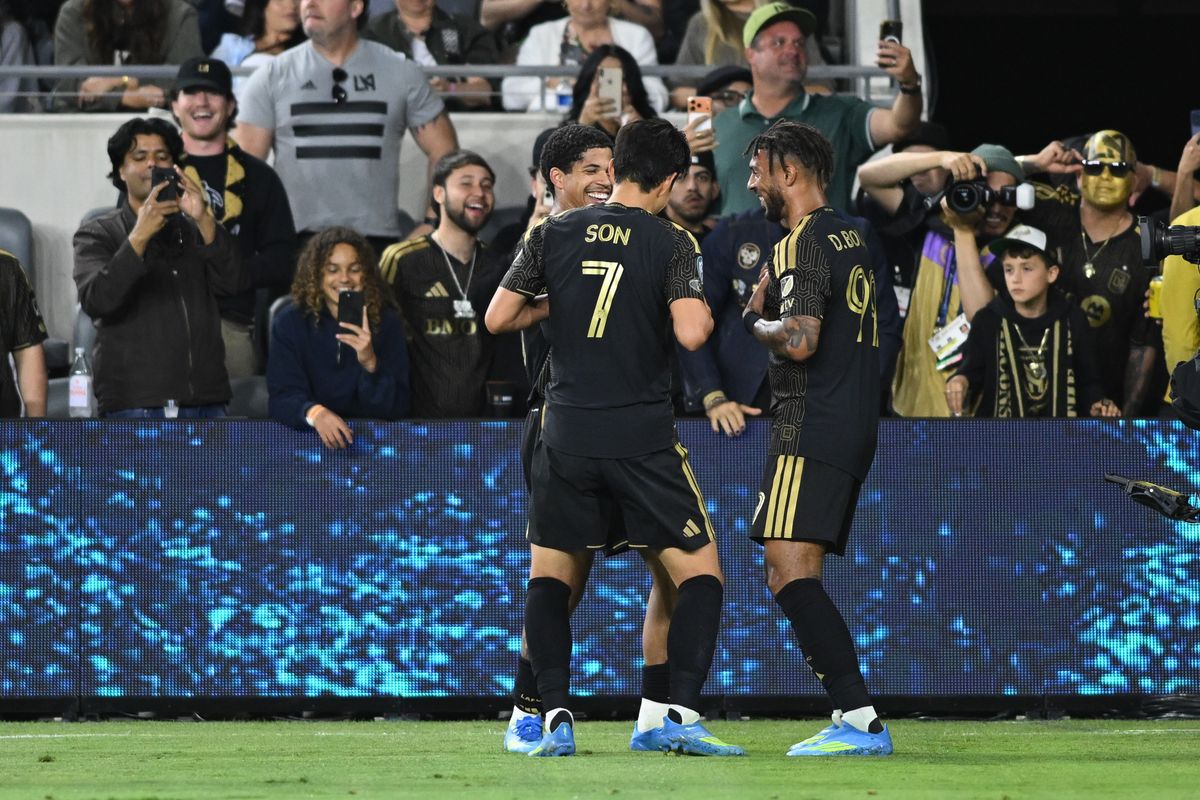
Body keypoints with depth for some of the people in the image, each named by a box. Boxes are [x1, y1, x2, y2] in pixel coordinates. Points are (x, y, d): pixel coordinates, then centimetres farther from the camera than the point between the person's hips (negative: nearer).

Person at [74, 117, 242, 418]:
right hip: (135, 405, -4)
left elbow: (232, 282, 0)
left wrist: (204, 220, -15)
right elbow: (96, 301, -11)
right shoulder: (97, 235, 7)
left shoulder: (195, 231, 17)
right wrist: (140, 236, -22)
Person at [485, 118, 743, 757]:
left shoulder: (552, 235, 3)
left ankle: (556, 719, 2)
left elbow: (497, 318, 5)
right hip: (644, 437, -3)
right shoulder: (671, 243, -6)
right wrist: (703, 312, 4)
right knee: (700, 572, 6)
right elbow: (690, 332, -18)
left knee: (550, 574, 15)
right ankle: (681, 716, -7)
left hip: (567, 434, 3)